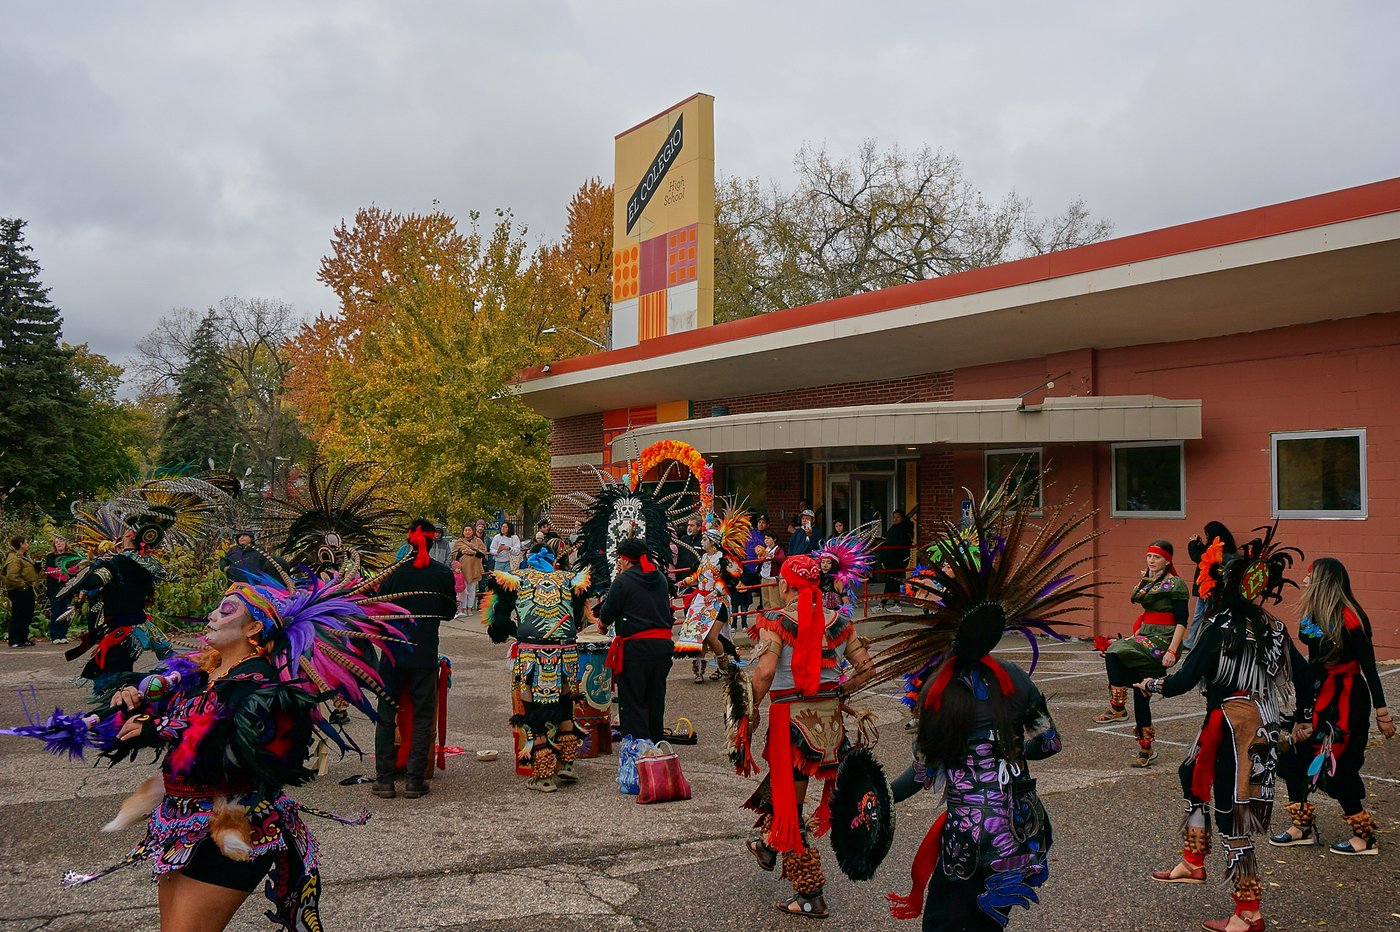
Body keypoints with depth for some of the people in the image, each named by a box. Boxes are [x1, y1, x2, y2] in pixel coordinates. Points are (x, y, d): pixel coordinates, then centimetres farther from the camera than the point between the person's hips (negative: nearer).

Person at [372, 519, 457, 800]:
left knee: (386, 714, 10)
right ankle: (414, 780, 7)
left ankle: (384, 779, 10)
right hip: (426, 653, 0)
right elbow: (450, 612, 5)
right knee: (423, 715, 9)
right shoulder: (443, 574, -5)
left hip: (394, 650, 0)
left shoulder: (395, 571, -6)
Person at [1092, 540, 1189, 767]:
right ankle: (1146, 749, 12)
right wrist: (1135, 637, 21)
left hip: (1163, 640, -8)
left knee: (1113, 653, -25)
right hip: (1146, 637, 8)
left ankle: (1117, 708, -14)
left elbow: (1182, 620, -13)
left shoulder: (1175, 584, -7)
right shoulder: (1146, 582, 16)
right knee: (1140, 695, 5)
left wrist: (1172, 650, -21)